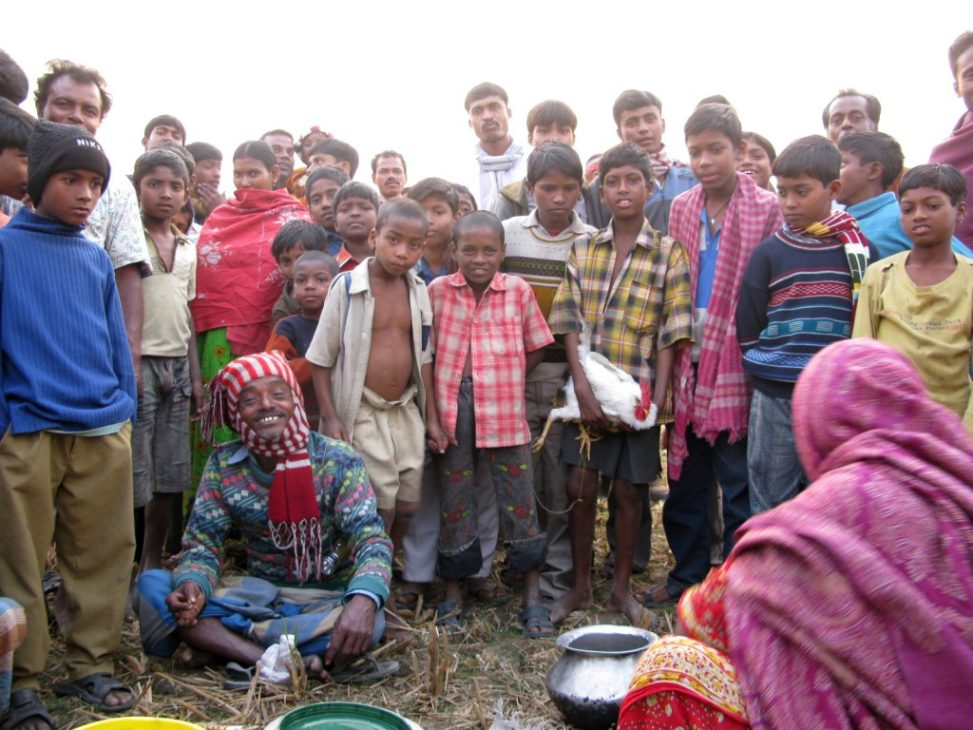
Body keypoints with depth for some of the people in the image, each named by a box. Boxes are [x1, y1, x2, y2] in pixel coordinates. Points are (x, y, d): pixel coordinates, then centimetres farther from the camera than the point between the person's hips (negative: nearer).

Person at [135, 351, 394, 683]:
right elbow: (202, 542, -2)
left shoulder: (338, 461, -11)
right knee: (152, 585, -18)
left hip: (328, 597, -3)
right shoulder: (223, 465, -3)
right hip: (258, 591, 3)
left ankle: (222, 637, -21)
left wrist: (363, 599, -40)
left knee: (368, 624, -36)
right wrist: (192, 585, -28)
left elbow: (371, 540, -18)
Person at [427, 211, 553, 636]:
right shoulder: (437, 291, -2)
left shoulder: (518, 290, -1)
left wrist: (505, 384, 0)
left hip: (504, 411, 0)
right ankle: (452, 597, 26)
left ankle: (533, 600, 17)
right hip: (452, 410, 0)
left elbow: (535, 349, 9)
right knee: (454, 503, 10)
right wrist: (432, 415, -5)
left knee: (520, 503, 4)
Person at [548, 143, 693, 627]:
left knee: (629, 491, 8)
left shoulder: (669, 254, 0)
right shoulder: (582, 250, 6)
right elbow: (569, 323, -1)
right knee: (581, 487, 3)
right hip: (587, 389, 1)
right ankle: (580, 585, 21)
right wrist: (582, 387, -11)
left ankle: (621, 587, 25)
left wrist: (659, 396, -11)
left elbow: (671, 334, -4)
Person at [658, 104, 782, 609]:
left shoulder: (766, 211, -3)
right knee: (684, 478, 13)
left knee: (739, 483, 4)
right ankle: (687, 574, 29)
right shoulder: (680, 211, 8)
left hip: (737, 364, -4)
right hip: (689, 363, 4)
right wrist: (671, 364, 7)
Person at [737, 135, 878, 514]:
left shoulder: (861, 252, 2)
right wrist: (765, 369, -1)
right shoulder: (768, 253, 0)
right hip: (775, 399, 0)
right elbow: (748, 328, 4)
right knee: (770, 502, 9)